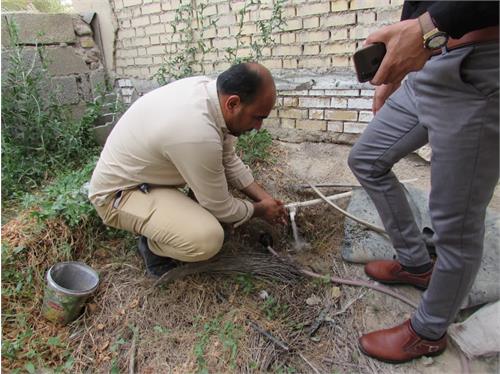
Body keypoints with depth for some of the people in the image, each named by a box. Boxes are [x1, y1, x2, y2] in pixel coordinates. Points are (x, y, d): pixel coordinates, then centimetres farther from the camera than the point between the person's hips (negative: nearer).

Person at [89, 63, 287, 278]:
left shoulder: (208, 88, -10)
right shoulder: (198, 135, -37)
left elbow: (228, 160, 3)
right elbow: (220, 208, -21)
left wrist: (264, 197, 2)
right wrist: (259, 210, -3)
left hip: (143, 169, 9)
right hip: (117, 193, -8)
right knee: (207, 239, -30)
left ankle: (194, 213, 13)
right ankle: (153, 246, 2)